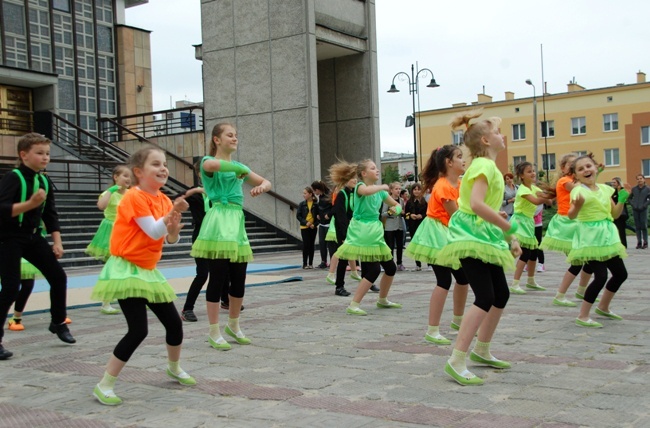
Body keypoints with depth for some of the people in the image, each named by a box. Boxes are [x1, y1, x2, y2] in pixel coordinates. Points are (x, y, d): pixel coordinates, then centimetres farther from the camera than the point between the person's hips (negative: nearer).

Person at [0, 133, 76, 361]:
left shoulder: (45, 181, 5)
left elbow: (50, 214, 12)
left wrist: (57, 242, 7)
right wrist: (30, 203, -35)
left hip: (33, 237, 7)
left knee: (58, 277, 7)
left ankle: (58, 322, 28)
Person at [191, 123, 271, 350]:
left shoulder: (238, 166, 20)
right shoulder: (208, 161, -1)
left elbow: (267, 182, 20)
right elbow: (212, 165, -28)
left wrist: (261, 187, -4)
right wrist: (242, 169, -15)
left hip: (237, 223, 7)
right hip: (218, 222, -7)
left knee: (239, 280, 9)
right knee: (218, 278, -6)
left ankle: (233, 326, 27)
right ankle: (214, 333, 3)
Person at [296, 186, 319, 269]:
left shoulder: (316, 204, -2)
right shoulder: (302, 204, 0)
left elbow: (319, 216, 0)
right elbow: (298, 215, -1)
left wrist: (314, 224, -13)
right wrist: (305, 222, -13)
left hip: (313, 227, 1)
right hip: (304, 227, 0)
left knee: (311, 245, 7)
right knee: (306, 245, -3)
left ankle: (310, 263, 14)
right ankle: (305, 263, 4)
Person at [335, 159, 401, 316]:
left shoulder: (379, 191, 11)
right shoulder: (360, 186, -11)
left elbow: (397, 205, 18)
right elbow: (367, 191, -37)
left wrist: (396, 209, -6)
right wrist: (383, 186, -20)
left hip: (375, 232, 8)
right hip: (361, 232, -8)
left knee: (391, 268, 13)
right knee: (374, 270, -16)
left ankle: (382, 300, 33)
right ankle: (353, 305, -10)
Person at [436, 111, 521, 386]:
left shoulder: (487, 165, 16)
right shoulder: (484, 165, -15)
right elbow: (477, 204, -30)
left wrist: (510, 238, 12)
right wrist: (510, 229, -23)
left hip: (484, 237, 10)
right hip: (472, 237, -10)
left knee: (501, 295, 15)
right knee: (485, 298, -17)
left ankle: (481, 351, 28)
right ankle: (456, 361, -17)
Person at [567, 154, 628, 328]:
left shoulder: (605, 189, 8)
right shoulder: (579, 190, -12)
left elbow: (615, 214, 15)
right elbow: (571, 215, -25)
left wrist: (621, 201, 0)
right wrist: (577, 205, -44)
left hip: (607, 235, 8)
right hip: (590, 237, -8)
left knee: (621, 274, 14)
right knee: (601, 276, -16)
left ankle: (603, 307, 34)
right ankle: (582, 317, -8)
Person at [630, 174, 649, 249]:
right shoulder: (634, 189, 8)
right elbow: (630, 198, 13)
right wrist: (633, 204, -1)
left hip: (643, 210, -3)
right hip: (635, 210, 3)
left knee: (644, 226, -2)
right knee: (637, 226, 5)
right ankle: (639, 242, 9)